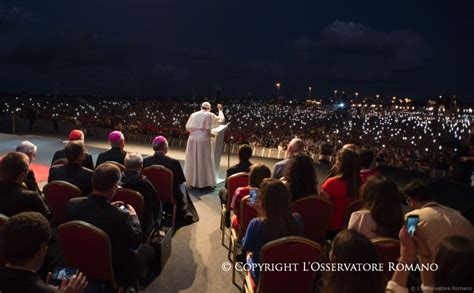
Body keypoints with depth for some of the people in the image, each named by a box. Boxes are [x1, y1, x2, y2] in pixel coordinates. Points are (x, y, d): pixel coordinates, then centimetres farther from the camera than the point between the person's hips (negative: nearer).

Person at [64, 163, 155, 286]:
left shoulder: (72, 204, -19)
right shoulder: (119, 216, -34)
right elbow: (136, 242, -14)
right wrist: (134, 216, 1)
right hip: (113, 272, -5)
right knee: (148, 249, 20)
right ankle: (129, 283, 38)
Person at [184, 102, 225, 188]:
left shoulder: (193, 115, 9)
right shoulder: (210, 115, 2)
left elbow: (187, 127, 9)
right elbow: (221, 119, 16)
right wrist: (220, 110, 30)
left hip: (192, 139, 3)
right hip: (204, 140, -3)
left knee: (192, 161, 10)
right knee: (205, 161, 4)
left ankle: (192, 181, 17)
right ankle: (205, 182, 7)